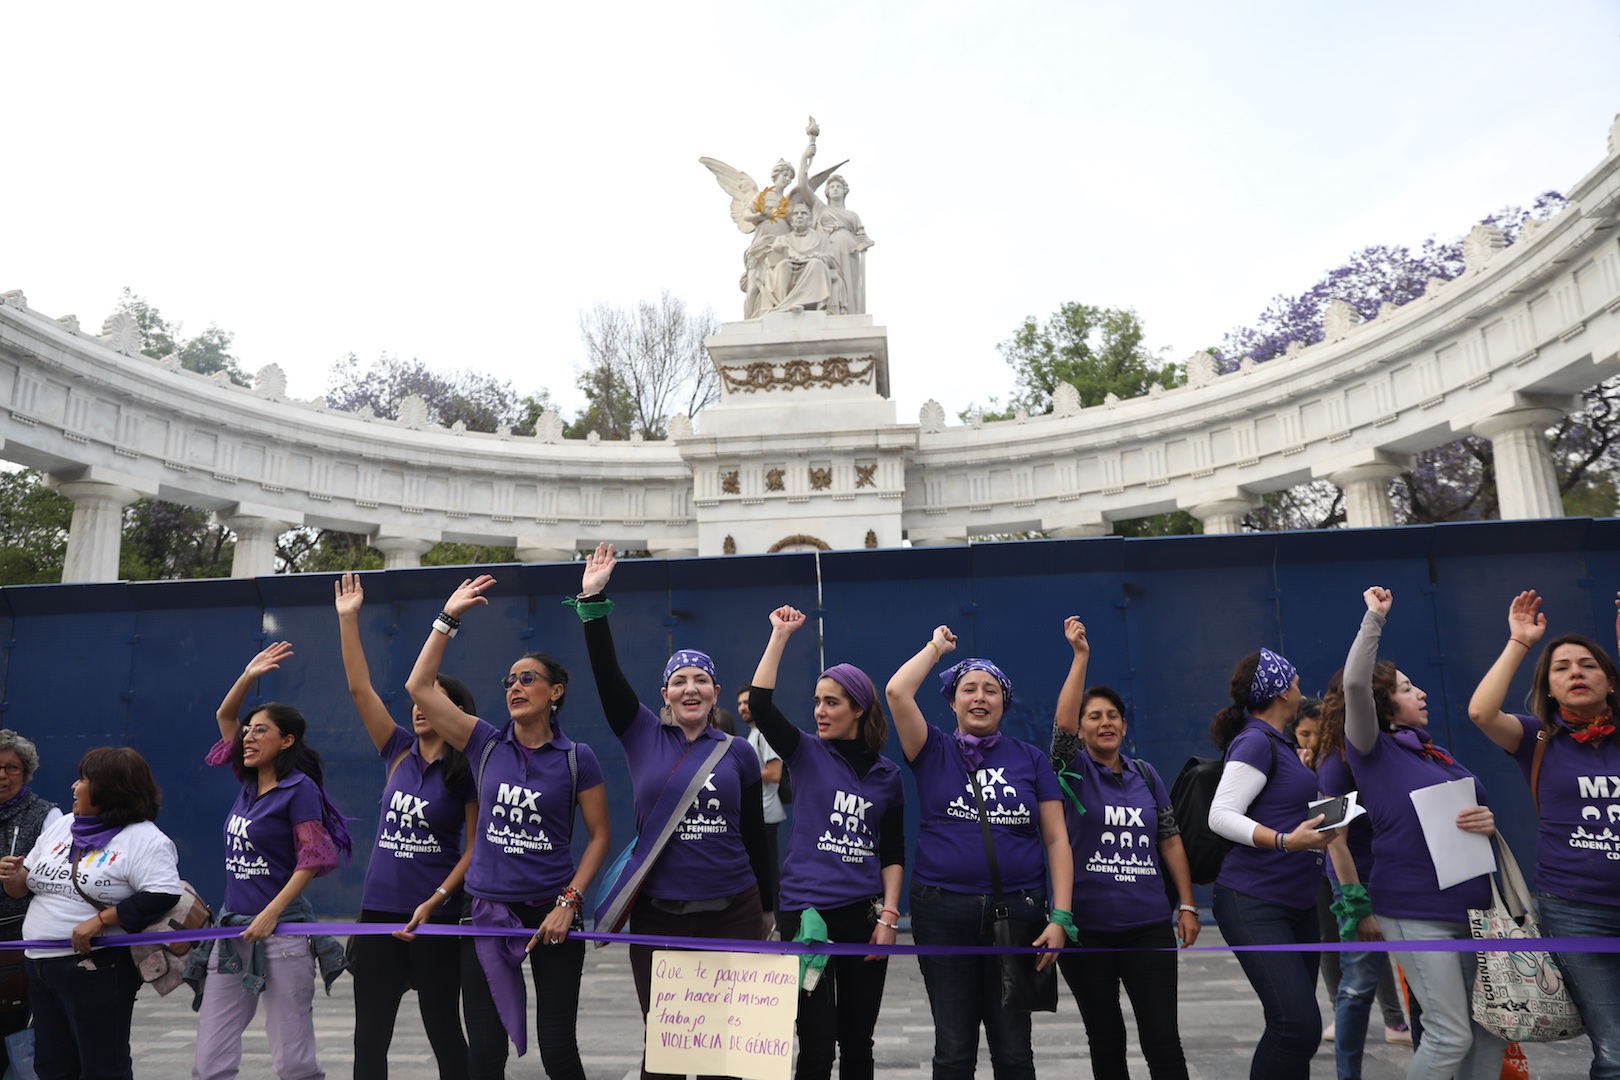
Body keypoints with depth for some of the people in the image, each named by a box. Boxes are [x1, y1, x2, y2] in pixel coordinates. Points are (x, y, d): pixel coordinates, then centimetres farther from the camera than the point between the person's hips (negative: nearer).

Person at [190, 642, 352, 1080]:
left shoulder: (299, 788, -10)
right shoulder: (249, 782, 10)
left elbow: (311, 861, -14)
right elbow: (224, 717, 19)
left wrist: (269, 915, -20)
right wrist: (248, 675, 6)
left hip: (282, 931, -7)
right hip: (233, 930, 7)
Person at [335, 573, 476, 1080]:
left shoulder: (467, 768, -6)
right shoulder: (399, 753, 6)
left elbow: (477, 847, -6)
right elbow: (360, 688, 2)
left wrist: (436, 900, -15)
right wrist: (348, 618, 0)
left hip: (436, 917, -5)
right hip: (379, 911, 5)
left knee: (443, 1030, 7)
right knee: (369, 1036, 9)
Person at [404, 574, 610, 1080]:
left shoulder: (576, 758, -3)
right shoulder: (486, 744, 2)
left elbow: (600, 836, 0)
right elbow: (419, 686, -2)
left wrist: (569, 902, -9)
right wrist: (449, 618, -1)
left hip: (551, 913, -2)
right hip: (486, 911, 2)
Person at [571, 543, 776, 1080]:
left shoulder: (738, 752, 3)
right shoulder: (642, 736, 2)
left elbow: (754, 834, 8)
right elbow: (607, 674, -7)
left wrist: (767, 906, 13)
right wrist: (592, 602, -13)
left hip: (732, 914, 0)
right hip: (658, 917, 0)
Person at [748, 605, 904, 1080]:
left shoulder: (887, 774, 7)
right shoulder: (806, 754, 1)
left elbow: (893, 853, 8)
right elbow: (761, 705, -15)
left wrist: (888, 916, -2)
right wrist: (780, 636, -14)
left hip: (864, 915, 3)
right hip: (806, 913, -2)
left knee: (857, 1041, 12)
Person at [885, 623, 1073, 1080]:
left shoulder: (1031, 759, 6)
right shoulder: (934, 751, 3)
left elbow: (1057, 840, 3)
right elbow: (896, 691, -12)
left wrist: (1060, 918, -6)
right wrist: (936, 647, 3)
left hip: (1017, 912, 1)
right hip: (943, 913, -1)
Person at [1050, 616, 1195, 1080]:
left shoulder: (1145, 775, 8)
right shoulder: (1073, 771, -2)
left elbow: (1170, 840, 11)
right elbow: (1061, 723, -20)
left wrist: (1187, 905, 6)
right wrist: (1080, 656, -24)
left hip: (1148, 926, 2)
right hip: (1086, 930, -2)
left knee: (1163, 1040, -2)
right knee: (1106, 1039, 9)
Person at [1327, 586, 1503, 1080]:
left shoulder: (1435, 753, 16)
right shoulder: (1373, 750, -5)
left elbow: (1477, 810, 20)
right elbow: (1354, 685, -22)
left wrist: (1488, 822, -3)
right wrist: (1374, 618, -18)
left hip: (1472, 904, 7)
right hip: (1416, 912, -7)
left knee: (1493, 1027, 9)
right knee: (1451, 1035, -7)